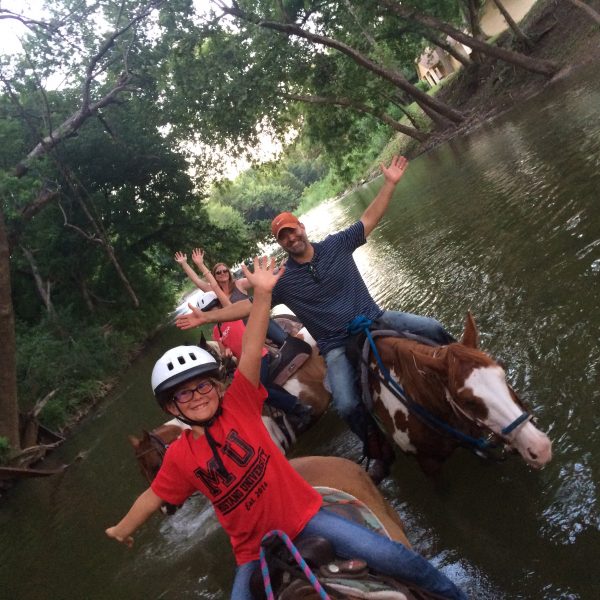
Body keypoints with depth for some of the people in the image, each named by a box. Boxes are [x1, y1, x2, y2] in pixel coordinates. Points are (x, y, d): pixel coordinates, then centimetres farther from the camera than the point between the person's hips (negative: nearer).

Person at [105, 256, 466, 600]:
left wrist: (262, 293, -26)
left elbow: (252, 349, -18)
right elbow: (154, 496, 14)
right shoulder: (179, 456, -1)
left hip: (305, 516, -2)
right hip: (255, 552, 2)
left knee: (388, 555, -14)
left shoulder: (237, 405, -8)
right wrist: (122, 530, 28)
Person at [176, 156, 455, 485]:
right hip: (338, 347, -2)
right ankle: (380, 454, 6)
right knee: (347, 405, -21)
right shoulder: (282, 280, -2)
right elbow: (248, 306, -1)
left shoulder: (337, 245, 1)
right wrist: (207, 317, -6)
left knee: (432, 328, -12)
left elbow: (369, 218, 2)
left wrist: (389, 183, -6)